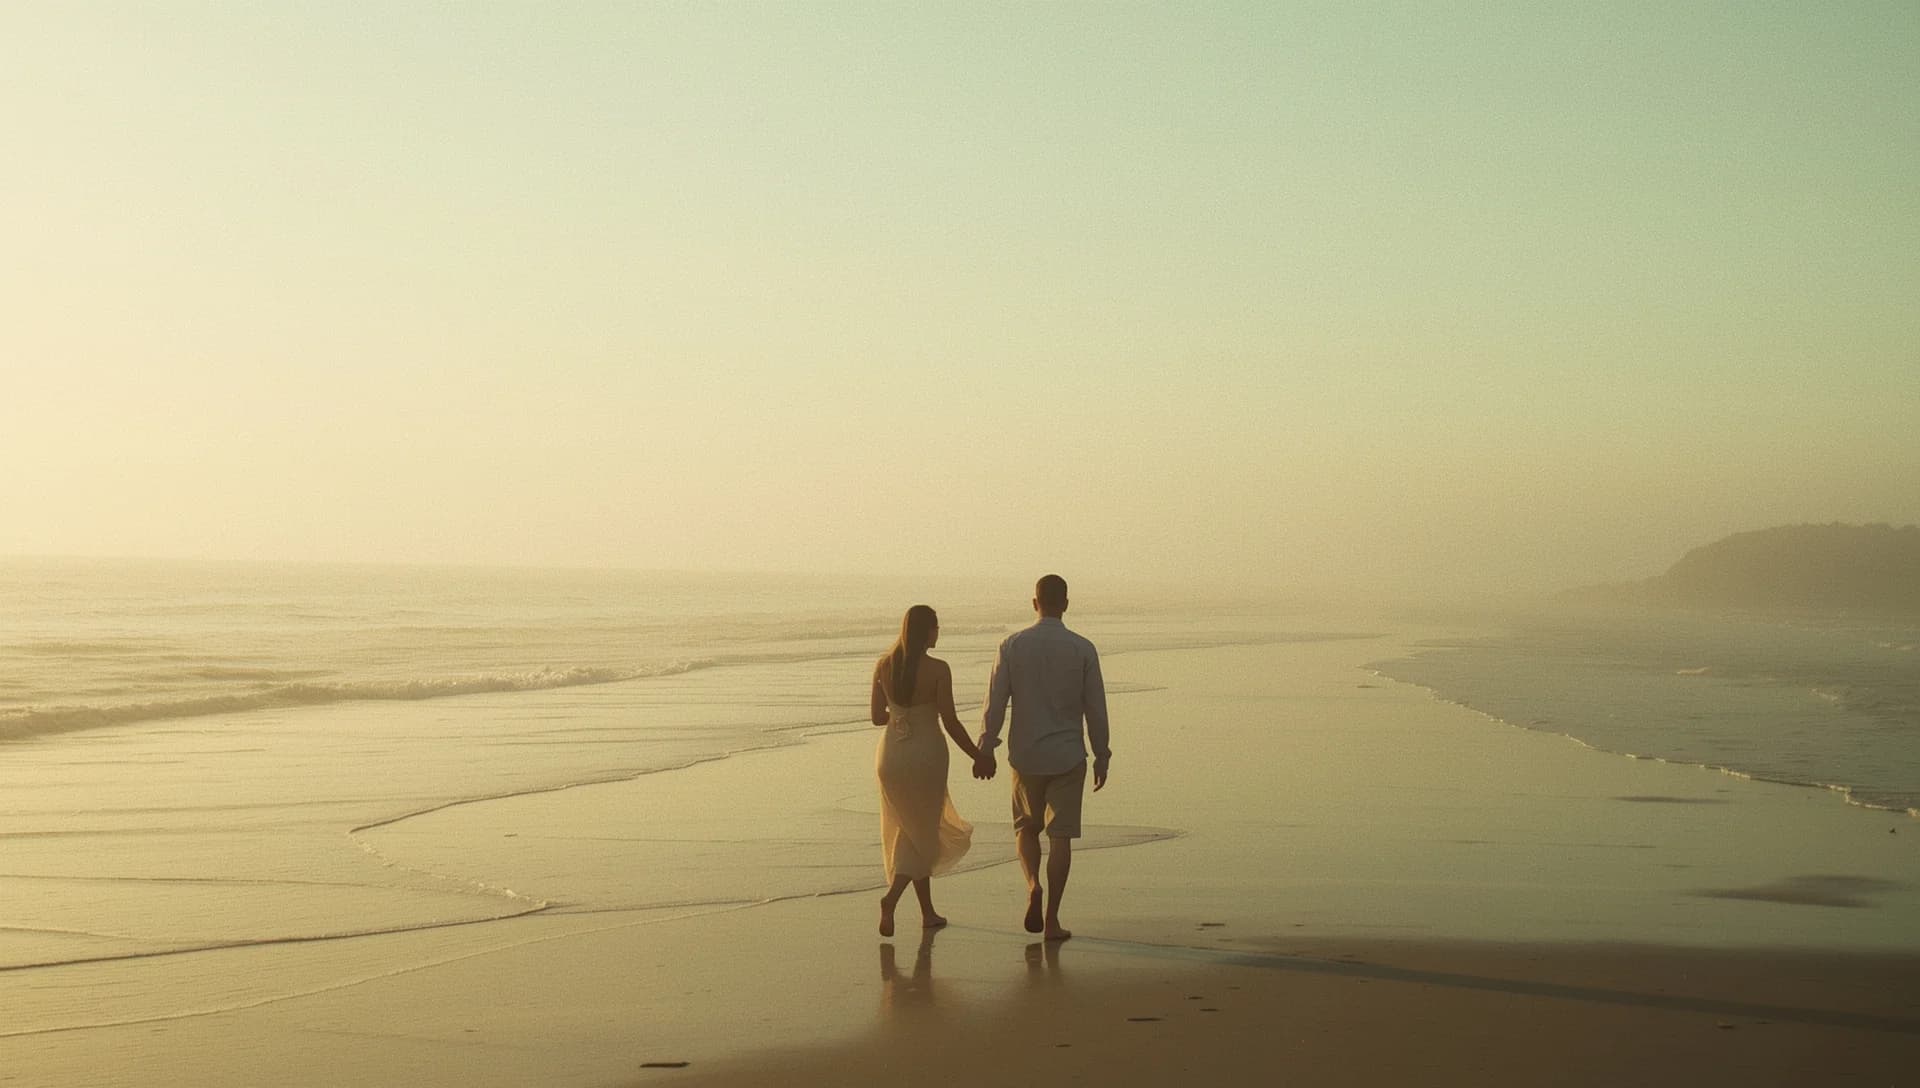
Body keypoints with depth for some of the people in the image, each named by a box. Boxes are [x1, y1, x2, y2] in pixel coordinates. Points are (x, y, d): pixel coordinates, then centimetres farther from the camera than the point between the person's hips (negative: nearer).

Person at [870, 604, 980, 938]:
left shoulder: (883, 666, -2)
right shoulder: (938, 670, -15)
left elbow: (877, 717, 4)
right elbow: (950, 722, -12)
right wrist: (978, 757, 0)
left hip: (891, 756, 5)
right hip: (926, 755, -5)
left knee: (911, 831, 18)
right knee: (922, 833, 10)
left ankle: (928, 912, 24)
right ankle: (891, 897, -12)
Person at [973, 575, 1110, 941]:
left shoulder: (1013, 646, -4)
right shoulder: (1083, 649, -5)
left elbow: (995, 702, -2)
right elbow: (1096, 708, -2)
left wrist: (986, 749, 6)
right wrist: (1102, 756, 7)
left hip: (1025, 755, 1)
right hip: (1068, 756, -1)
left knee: (1026, 826, 20)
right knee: (1060, 835, 3)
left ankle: (1033, 884, -5)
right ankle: (1052, 919, 1)